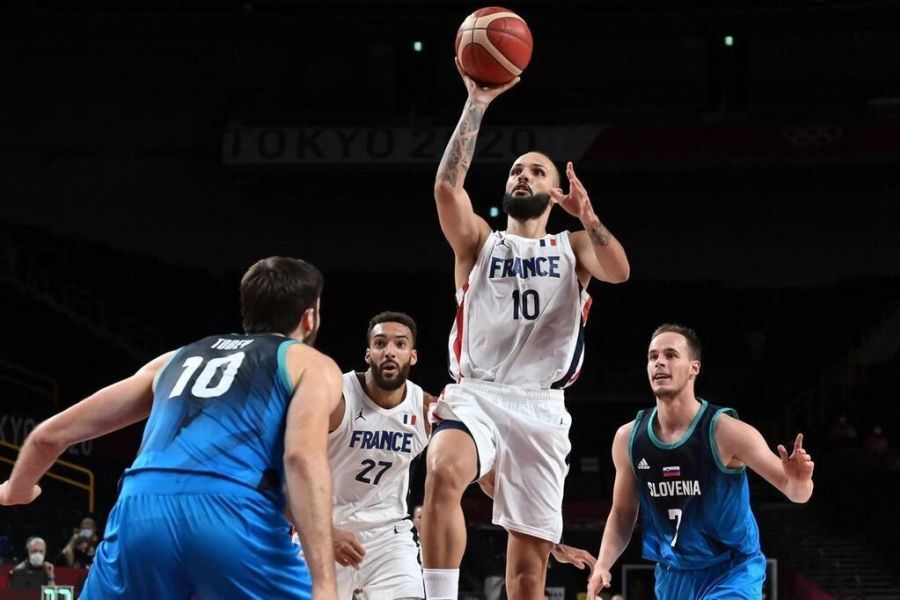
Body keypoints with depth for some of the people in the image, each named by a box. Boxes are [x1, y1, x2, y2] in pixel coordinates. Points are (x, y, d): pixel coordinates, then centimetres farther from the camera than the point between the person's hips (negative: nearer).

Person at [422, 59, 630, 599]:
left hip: (541, 408, 1)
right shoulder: (479, 241, 15)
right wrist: (477, 104, -9)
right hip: (476, 396, -1)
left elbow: (619, 271, -6)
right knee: (443, 475, -36)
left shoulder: (574, 248, 16)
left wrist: (587, 216, -24)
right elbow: (447, 186, -5)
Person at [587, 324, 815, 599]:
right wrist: (602, 565, -8)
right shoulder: (628, 438, -5)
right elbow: (622, 513, 8)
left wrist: (799, 481, -36)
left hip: (731, 572, -5)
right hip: (673, 576, 5)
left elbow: (795, 491, -13)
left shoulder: (726, 432, -18)